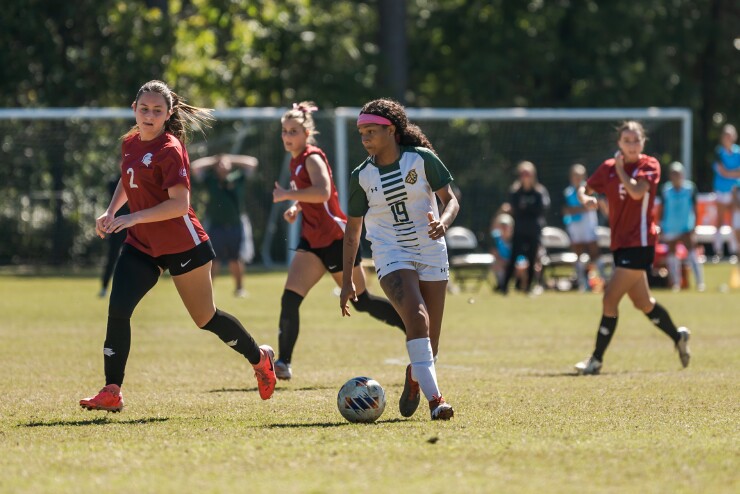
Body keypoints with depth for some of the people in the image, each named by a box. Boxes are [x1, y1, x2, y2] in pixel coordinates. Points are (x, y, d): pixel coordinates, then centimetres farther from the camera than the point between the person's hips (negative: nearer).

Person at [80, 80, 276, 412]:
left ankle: (259, 357, 33)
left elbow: (179, 204, -24)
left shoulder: (169, 150, -17)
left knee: (205, 318, 7)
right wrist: (110, 212, 11)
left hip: (182, 245, -6)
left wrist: (133, 218, -29)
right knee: (117, 309, -12)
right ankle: (111, 393, -9)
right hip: (141, 246, 6)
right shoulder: (130, 143, 6)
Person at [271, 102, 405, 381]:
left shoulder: (312, 158, -15)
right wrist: (296, 207, 10)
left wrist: (287, 195, -27)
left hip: (335, 239, -8)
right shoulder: (297, 161, 12)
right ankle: (284, 363, -13)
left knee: (361, 301, 6)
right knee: (290, 299, -10)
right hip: (313, 241, 8)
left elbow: (322, 191, -33)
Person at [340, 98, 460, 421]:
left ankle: (414, 377, 38)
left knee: (431, 342, 4)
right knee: (417, 319, -26)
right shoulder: (362, 176, 0)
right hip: (392, 256, -1)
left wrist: (443, 222, -23)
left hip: (431, 252, 1)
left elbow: (450, 199, 0)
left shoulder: (422, 159, -5)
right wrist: (347, 280, 5)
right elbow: (352, 228, 7)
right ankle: (435, 399, -31)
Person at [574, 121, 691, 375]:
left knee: (610, 298, -12)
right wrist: (585, 198, -11)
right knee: (642, 302, 15)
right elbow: (584, 189, 11)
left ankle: (596, 359, -7)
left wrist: (621, 168, -13)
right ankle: (678, 337, 37)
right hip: (620, 242, 7)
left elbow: (637, 192, -23)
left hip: (639, 243, -7)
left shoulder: (650, 165, -6)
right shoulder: (608, 168, 8)